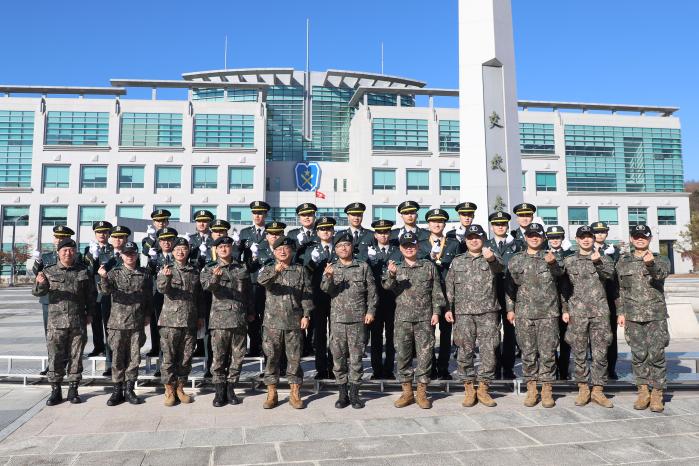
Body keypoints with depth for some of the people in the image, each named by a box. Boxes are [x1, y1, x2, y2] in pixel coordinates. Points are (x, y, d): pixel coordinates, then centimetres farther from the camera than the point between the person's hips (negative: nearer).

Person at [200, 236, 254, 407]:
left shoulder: (242, 269, 13)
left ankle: (230, 389, 18)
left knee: (238, 356, 6)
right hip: (220, 318, -3)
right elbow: (206, 285, -16)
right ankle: (220, 391, 12)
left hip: (240, 318, 3)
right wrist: (215, 277, -36)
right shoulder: (209, 268, 4)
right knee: (219, 357, 0)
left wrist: (251, 312, 18)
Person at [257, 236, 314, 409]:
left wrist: (306, 315, -5)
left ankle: (295, 394, 15)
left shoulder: (300, 270, 8)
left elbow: (307, 294, 4)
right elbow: (261, 280, -16)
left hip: (294, 323, 0)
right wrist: (275, 271, -34)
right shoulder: (268, 269, 8)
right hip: (272, 322, 0)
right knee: (272, 358, 5)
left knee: (294, 358, 4)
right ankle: (272, 394, 17)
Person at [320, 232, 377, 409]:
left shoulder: (363, 267, 6)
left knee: (356, 357, 2)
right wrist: (328, 278, -25)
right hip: (337, 319, 1)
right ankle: (342, 394, 16)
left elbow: (372, 291, 7)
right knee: (338, 357, 5)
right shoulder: (331, 269, 9)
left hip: (358, 319, -1)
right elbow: (326, 290, -6)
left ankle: (354, 394, 13)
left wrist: (371, 311, -2)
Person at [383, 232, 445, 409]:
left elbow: (436, 291, 6)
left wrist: (436, 311, -1)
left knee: (424, 354, 1)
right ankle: (407, 392, 18)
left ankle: (422, 393, 13)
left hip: (425, 319, -1)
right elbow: (387, 286, -9)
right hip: (402, 319, 1)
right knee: (403, 355, 6)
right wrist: (391, 275, -29)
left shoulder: (428, 266, 6)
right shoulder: (396, 268, 8)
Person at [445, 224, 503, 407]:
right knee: (465, 352, 2)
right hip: (463, 313, 1)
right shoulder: (457, 262, 13)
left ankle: (483, 389, 14)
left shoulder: (491, 258, 7)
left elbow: (500, 266, -18)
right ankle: (469, 390, 14)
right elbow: (450, 287, 13)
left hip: (488, 312, -1)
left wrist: (491, 258, -41)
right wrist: (448, 308, 4)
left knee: (489, 351, 1)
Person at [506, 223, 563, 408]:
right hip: (524, 314, 1)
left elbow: (559, 273, -15)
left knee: (547, 353, 1)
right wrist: (510, 309, 4)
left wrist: (553, 263, -36)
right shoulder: (516, 260, 8)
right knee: (528, 353, 5)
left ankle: (547, 390, 12)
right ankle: (531, 389, 16)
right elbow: (510, 285, 11)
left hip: (548, 313, -1)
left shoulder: (550, 257, 6)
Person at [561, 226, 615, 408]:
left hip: (600, 312, 0)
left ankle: (597, 390, 12)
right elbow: (563, 287, 8)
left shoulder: (603, 258, 10)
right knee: (579, 353, 4)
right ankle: (583, 389, 15)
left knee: (600, 353, 2)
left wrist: (598, 262, -23)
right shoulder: (568, 261, 9)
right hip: (577, 313, 0)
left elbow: (609, 275, -9)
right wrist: (564, 310, 2)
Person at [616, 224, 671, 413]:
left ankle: (657, 394, 8)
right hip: (633, 316, 2)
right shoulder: (623, 261, 10)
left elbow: (662, 273, -20)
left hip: (656, 314, -2)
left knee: (656, 354, -3)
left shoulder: (660, 260, 4)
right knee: (638, 354, 5)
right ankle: (643, 392, 14)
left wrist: (651, 264, -41)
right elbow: (619, 289, 12)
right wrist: (620, 312, 6)